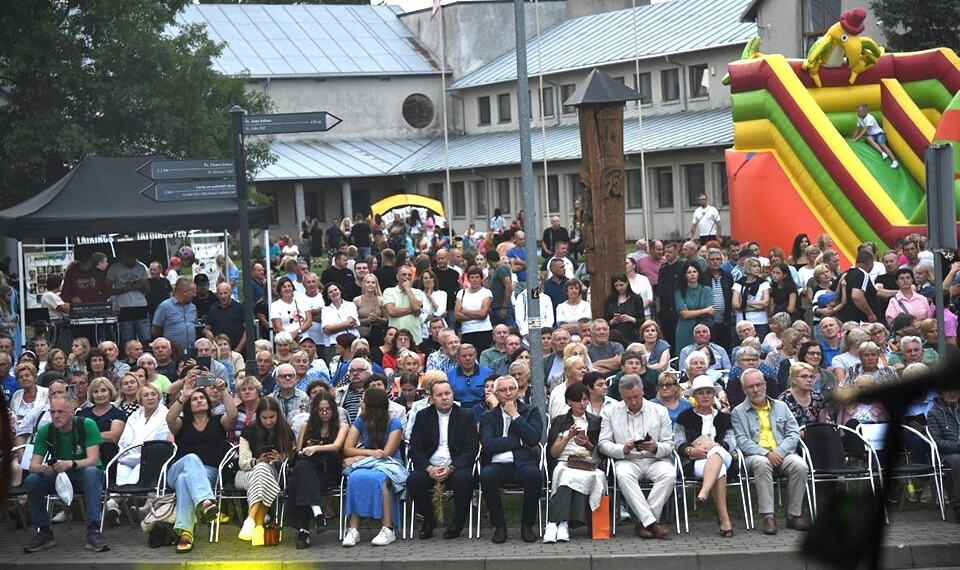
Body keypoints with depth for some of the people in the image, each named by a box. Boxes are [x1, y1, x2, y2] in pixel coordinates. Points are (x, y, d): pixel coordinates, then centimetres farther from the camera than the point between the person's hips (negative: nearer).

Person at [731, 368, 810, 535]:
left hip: (782, 453, 3)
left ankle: (794, 515, -18)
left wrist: (779, 452, -9)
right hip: (756, 455, -3)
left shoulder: (781, 407, 20)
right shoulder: (738, 412, 11)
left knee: (799, 465, -30)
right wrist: (766, 453, -16)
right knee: (762, 464, -38)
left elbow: (793, 433, 10)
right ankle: (768, 517, -38)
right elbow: (742, 441, -1)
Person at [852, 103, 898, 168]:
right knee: (868, 138, -32)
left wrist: (856, 139, -26)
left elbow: (865, 131, -24)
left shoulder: (870, 118, -19)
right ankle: (882, 153, -44)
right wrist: (852, 138, 5)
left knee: (882, 144, -33)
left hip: (878, 133, -5)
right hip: (871, 135, 5)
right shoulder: (859, 119, 4)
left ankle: (894, 161, -43)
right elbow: (858, 130, 14)